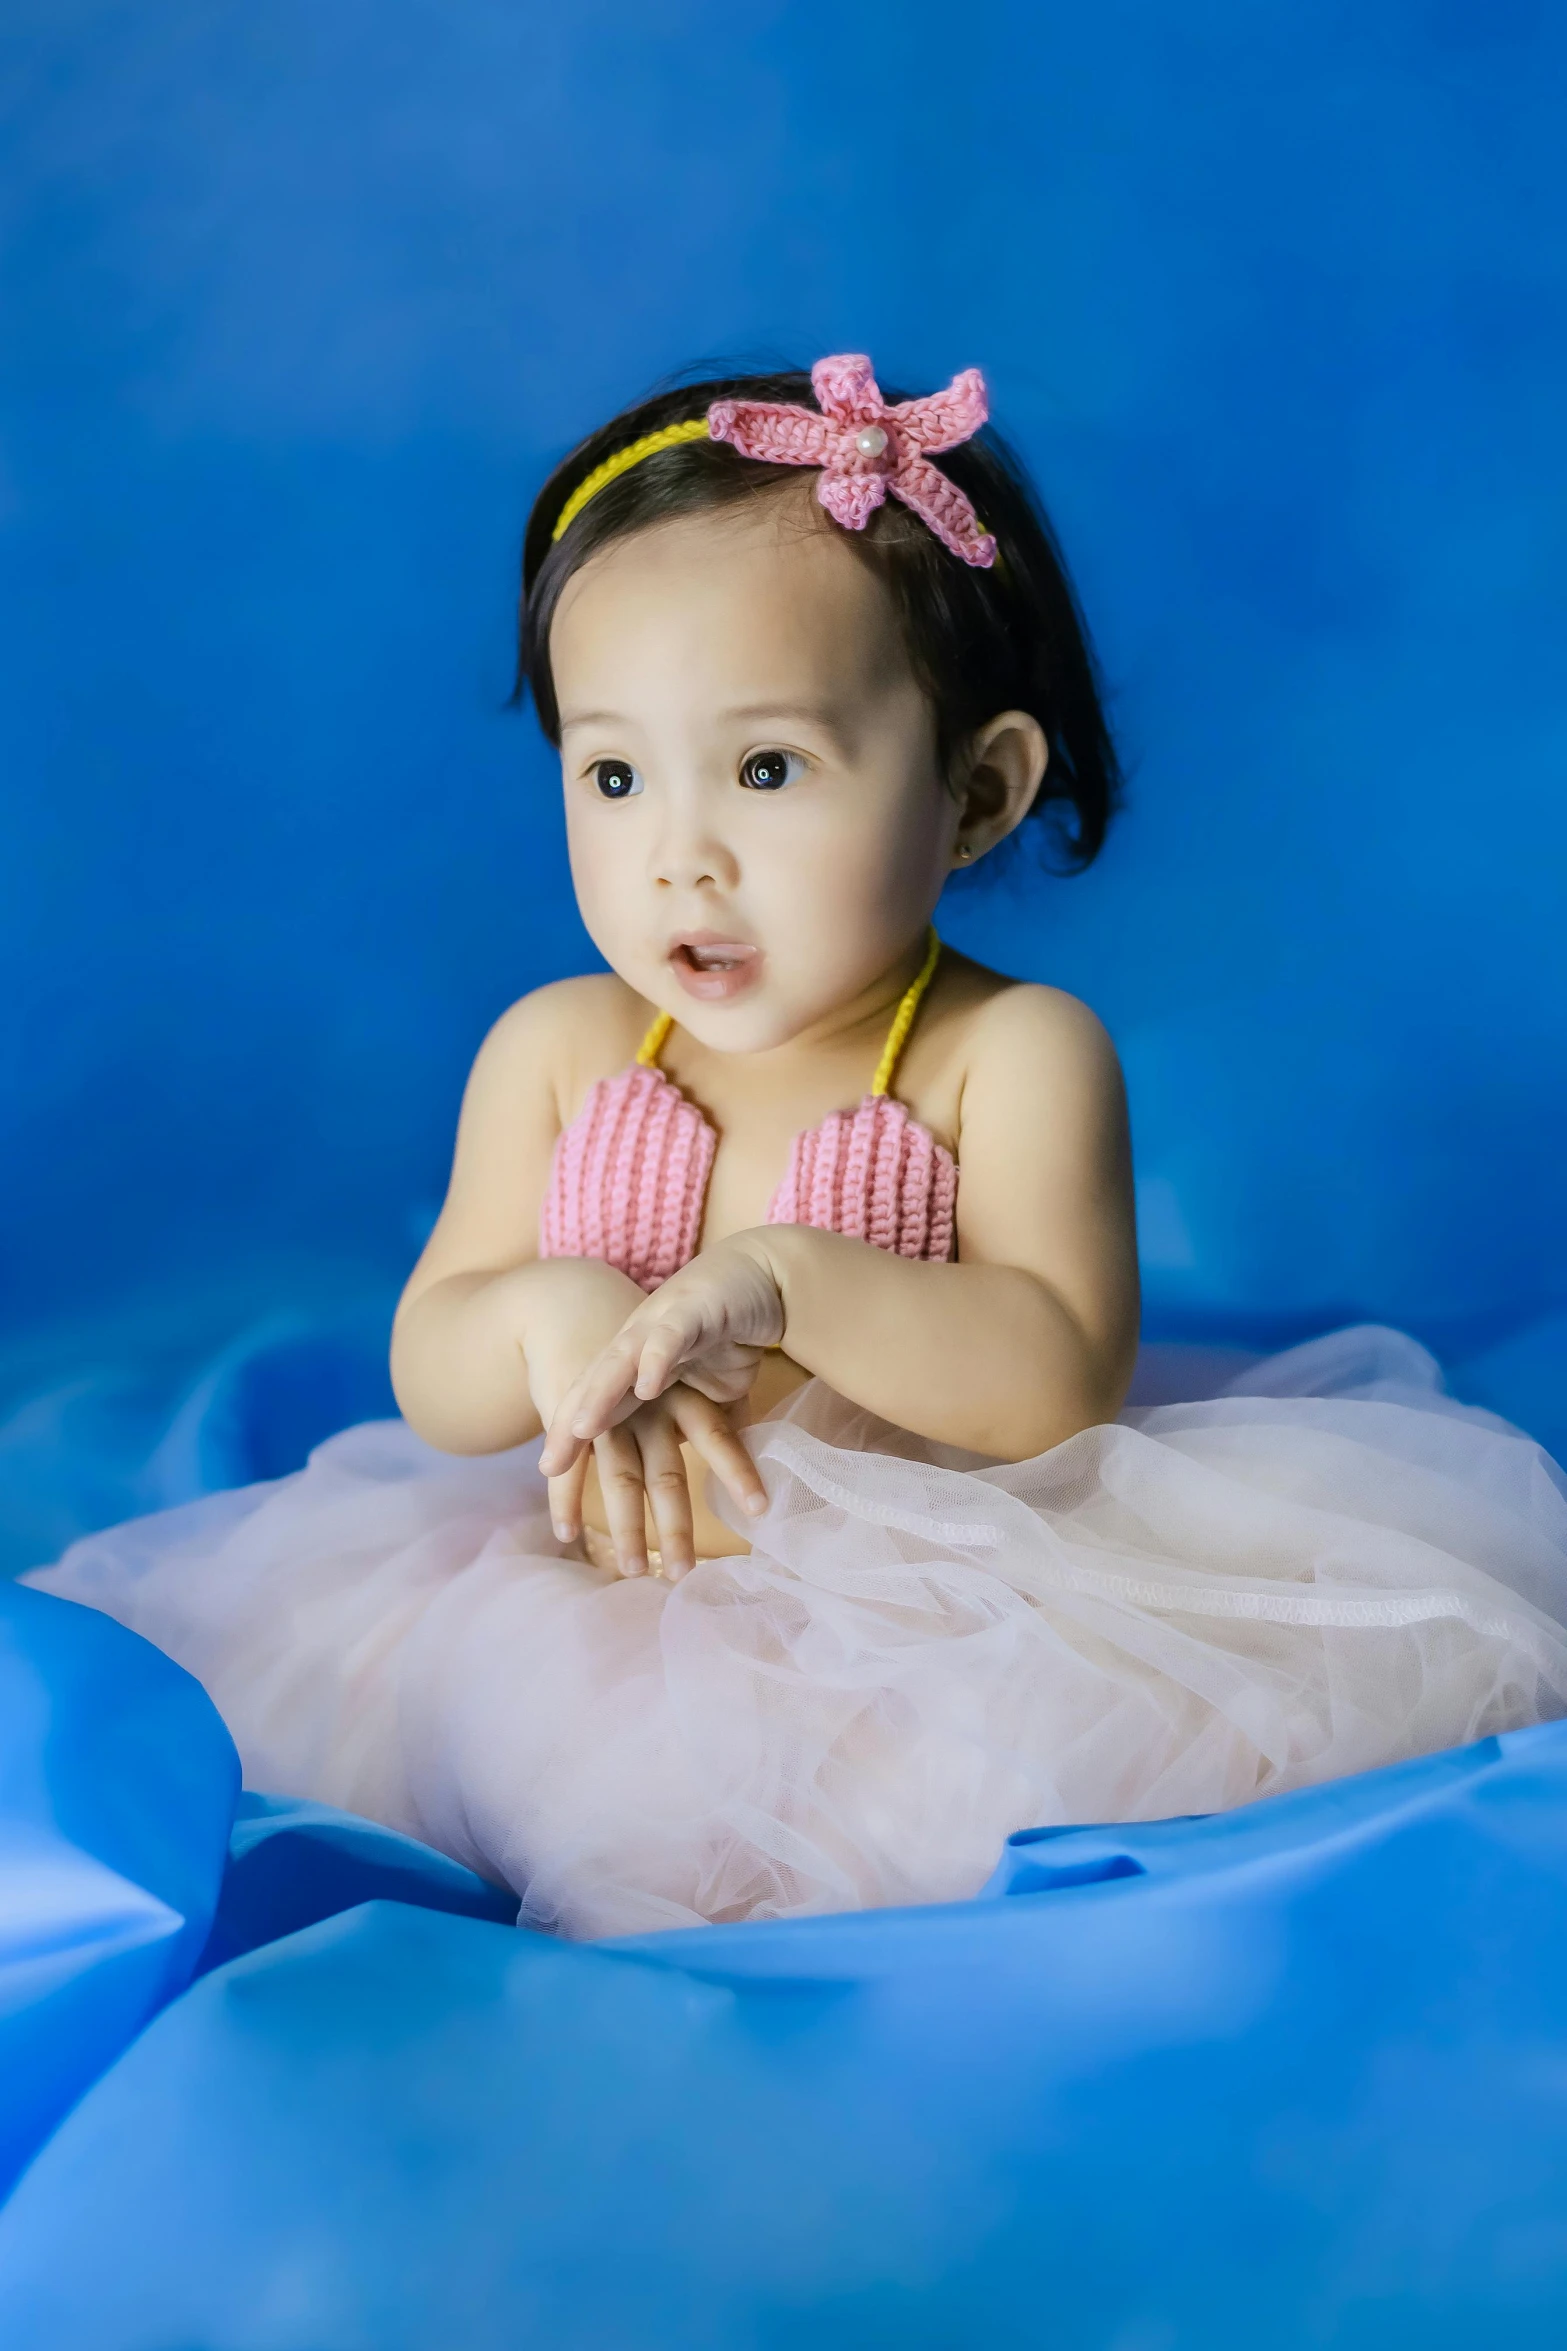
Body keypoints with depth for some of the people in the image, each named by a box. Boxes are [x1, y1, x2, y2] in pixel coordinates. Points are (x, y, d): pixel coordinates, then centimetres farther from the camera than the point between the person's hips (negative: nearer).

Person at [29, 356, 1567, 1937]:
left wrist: (787, 1282, -28)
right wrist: (550, 1319, -18)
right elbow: (431, 1384, 5)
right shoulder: (556, 1052, 4)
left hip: (943, 1599, -4)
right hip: (611, 1604, 4)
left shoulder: (1011, 1055, -8)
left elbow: (1062, 1378, -17)